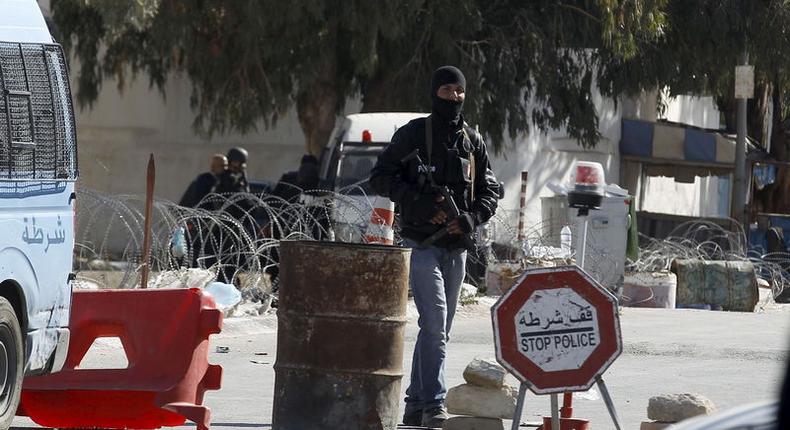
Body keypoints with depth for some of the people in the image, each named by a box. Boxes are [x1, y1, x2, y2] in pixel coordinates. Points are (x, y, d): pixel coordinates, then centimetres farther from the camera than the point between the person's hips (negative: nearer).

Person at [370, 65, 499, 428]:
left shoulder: (473, 142, 12)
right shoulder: (413, 134, -2)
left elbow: (489, 191, 16)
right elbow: (381, 176, -4)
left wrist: (471, 217, -5)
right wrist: (420, 203, -16)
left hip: (457, 246, 6)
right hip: (421, 243, -6)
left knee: (439, 329, 10)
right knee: (434, 323, -18)